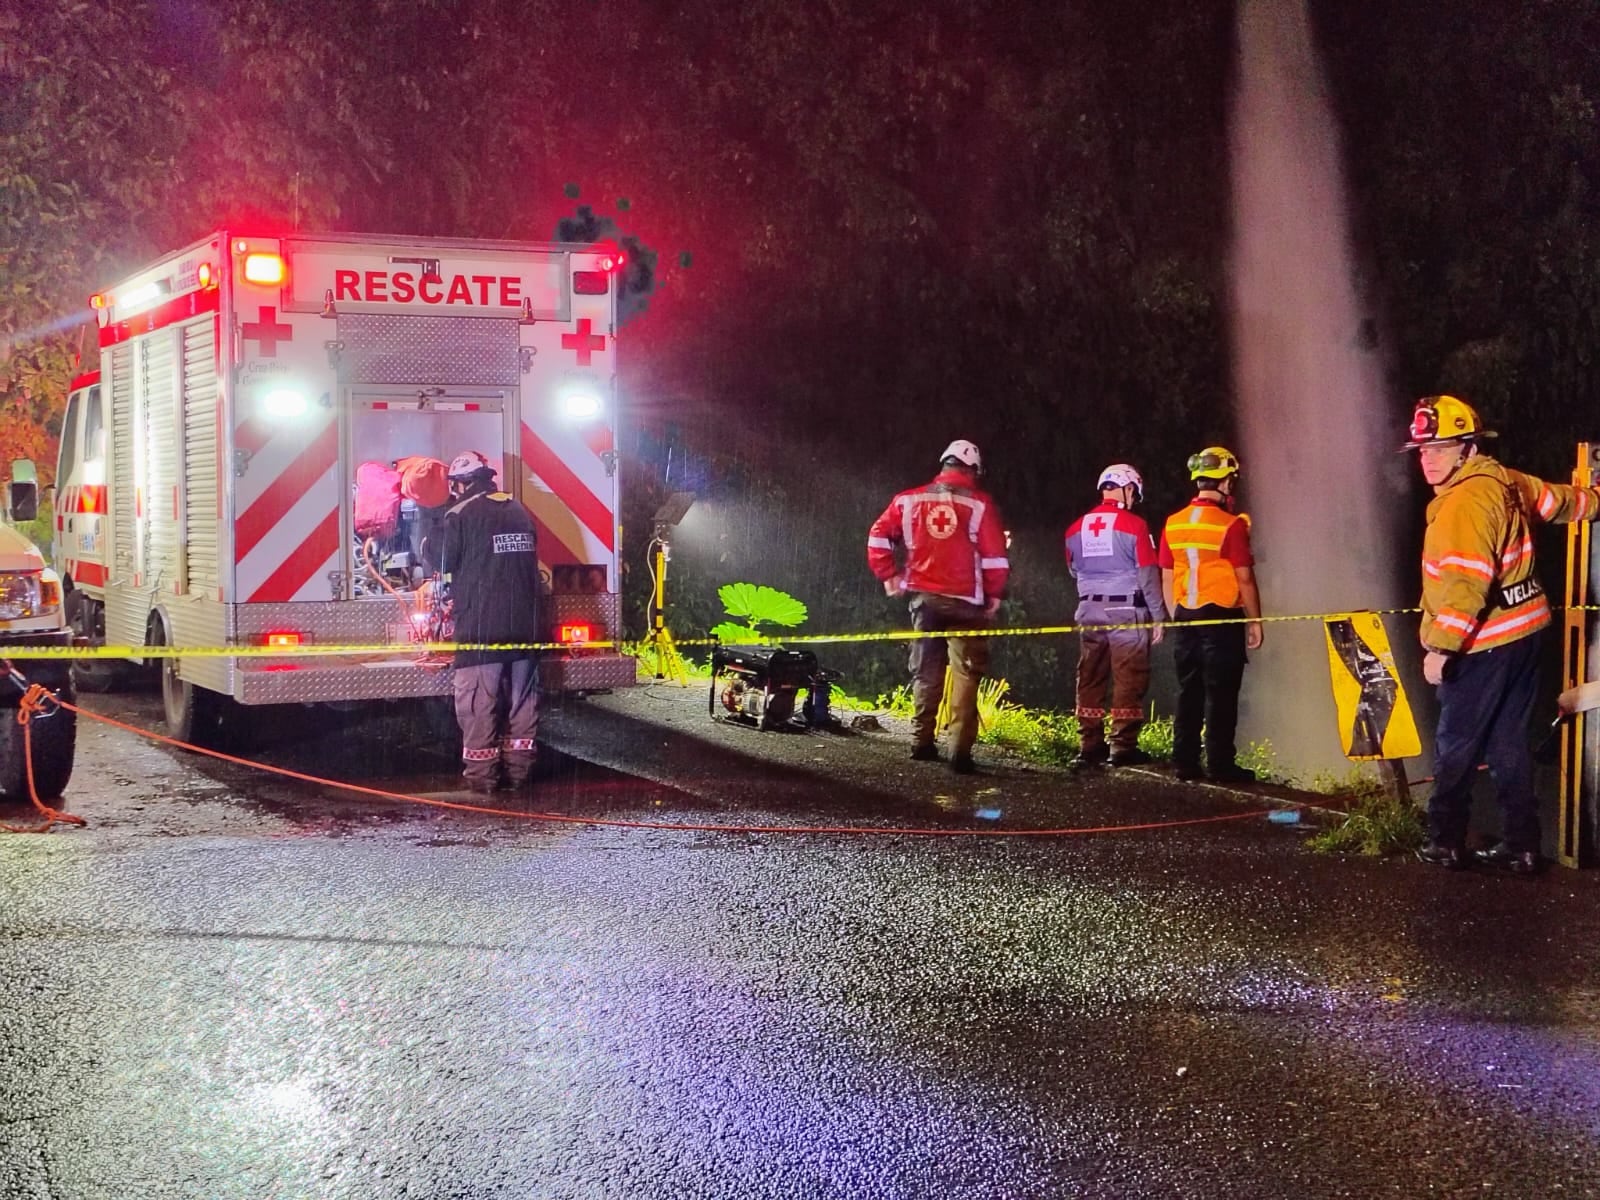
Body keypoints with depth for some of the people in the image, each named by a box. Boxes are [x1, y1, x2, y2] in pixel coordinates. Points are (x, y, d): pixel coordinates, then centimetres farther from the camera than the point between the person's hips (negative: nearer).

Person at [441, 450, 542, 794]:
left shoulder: (459, 516, -6)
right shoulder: (519, 512, 13)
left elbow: (446, 568, -1)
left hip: (480, 624, -6)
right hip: (524, 623, 6)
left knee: (479, 701, -1)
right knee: (522, 699, 10)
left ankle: (481, 774, 0)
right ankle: (519, 770, 14)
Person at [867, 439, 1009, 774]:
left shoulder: (909, 500, 5)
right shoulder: (979, 504, -4)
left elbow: (878, 537, 4)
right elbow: (994, 555, -7)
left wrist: (889, 576, 11)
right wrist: (994, 594, 3)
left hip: (924, 597, 3)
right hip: (964, 601, -3)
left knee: (925, 671, 15)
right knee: (966, 673, -2)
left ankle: (921, 742, 19)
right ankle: (960, 751, -10)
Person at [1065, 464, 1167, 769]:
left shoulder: (1077, 528, 7)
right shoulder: (1134, 525, -8)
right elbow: (1148, 573, -8)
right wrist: (1158, 616, -2)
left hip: (1089, 609, 5)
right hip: (1127, 609, -5)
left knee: (1090, 679, 9)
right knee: (1128, 680, -1)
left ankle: (1089, 746, 11)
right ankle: (1123, 746, -3)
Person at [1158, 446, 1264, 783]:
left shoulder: (1173, 524, 6)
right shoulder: (1230, 525, -11)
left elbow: (1167, 579, 10)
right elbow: (1244, 579, -10)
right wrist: (1254, 621, -1)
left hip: (1185, 619, 5)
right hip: (1222, 619, -5)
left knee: (1188, 693, 11)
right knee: (1221, 695, -2)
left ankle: (1185, 763, 13)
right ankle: (1220, 765, -1)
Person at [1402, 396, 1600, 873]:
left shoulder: (1465, 500, -20)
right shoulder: (1506, 482, 8)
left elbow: (1466, 582, -29)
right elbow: (1561, 501, 28)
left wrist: (1440, 647, -28)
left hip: (1484, 645, -9)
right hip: (1523, 632, 9)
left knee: (1455, 747, 2)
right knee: (1508, 744, 14)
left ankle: (1446, 843, 8)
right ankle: (1520, 846, 18)